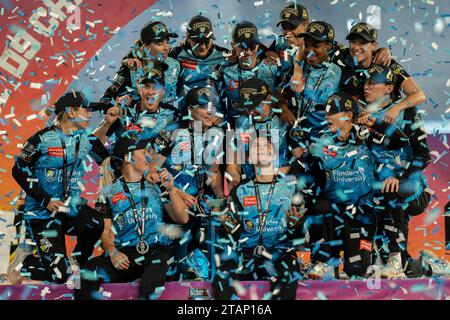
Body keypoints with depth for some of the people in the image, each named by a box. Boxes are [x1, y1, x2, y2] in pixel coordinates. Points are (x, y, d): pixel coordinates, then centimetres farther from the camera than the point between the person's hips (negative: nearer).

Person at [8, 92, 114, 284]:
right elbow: (19, 170, -10)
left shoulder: (86, 139, 4)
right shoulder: (43, 138, -12)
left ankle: (77, 262, -1)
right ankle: (23, 262, 20)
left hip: (71, 206, 5)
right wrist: (46, 200, -16)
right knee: (58, 275, -11)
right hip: (42, 211, -5)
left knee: (96, 223, -30)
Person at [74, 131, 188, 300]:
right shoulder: (110, 191, 15)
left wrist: (171, 189, -3)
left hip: (157, 249, -1)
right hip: (124, 254, 1)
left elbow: (182, 219, 11)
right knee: (85, 273, -27)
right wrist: (112, 252, -10)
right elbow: (105, 231, 10)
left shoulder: (157, 184, 16)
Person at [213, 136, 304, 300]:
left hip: (280, 251, -1)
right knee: (222, 280, -27)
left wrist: (295, 222, -11)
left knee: (287, 281, -33)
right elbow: (234, 233, 13)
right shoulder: (241, 190, 10)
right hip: (247, 252, 1)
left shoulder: (290, 185, 7)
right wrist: (227, 222, -7)